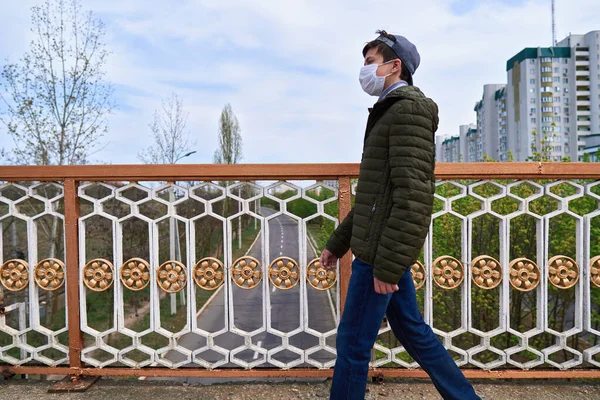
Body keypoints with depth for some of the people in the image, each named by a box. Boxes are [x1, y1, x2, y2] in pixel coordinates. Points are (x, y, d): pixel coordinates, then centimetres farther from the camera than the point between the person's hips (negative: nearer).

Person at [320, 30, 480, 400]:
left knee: (353, 342, 2)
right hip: (379, 248, 10)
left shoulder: (409, 109, -11)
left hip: (384, 251, -10)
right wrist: (338, 242, 20)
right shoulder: (390, 114, 19)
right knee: (412, 331, 19)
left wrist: (388, 264, -23)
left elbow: (413, 195, -21)